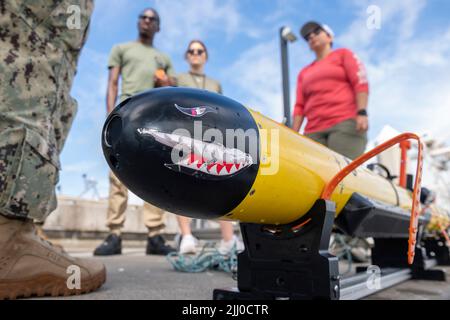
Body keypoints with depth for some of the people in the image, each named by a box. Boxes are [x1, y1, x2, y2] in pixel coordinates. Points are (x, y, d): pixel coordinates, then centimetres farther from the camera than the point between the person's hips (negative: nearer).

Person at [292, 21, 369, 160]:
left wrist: (362, 113, -11)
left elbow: (361, 83, 4)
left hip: (345, 123, -3)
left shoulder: (343, 54, 18)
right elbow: (300, 106, 18)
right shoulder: (304, 73, 26)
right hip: (314, 131, 4)